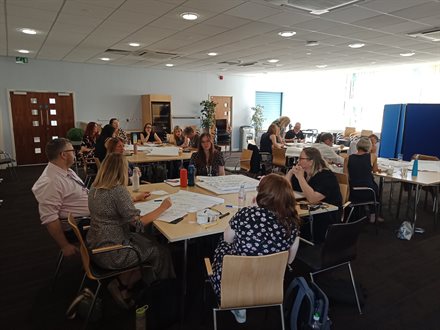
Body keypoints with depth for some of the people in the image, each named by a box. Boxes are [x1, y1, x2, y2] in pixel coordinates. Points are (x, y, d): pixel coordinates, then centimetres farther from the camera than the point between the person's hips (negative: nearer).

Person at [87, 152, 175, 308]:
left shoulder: (95, 188, 3)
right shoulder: (118, 190, -23)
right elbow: (138, 223, -21)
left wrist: (135, 200, 24)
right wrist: (162, 208, -11)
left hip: (95, 247, 9)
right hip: (110, 254, -9)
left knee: (146, 241, 19)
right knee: (160, 252, 8)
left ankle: (121, 284, 20)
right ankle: (123, 286, 15)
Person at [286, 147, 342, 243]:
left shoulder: (326, 176, -18)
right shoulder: (304, 172, 6)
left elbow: (312, 199, -33)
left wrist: (300, 177, -29)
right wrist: (291, 171, -7)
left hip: (327, 219, -7)